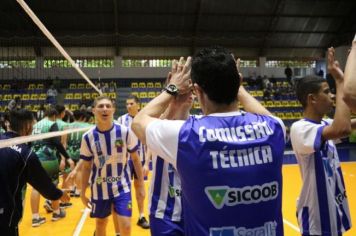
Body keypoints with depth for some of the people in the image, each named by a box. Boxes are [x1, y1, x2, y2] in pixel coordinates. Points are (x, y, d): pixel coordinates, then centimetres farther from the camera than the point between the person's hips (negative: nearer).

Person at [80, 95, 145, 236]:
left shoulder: (125, 132, -11)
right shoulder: (88, 137, -9)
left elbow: (135, 158, 0)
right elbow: (86, 167, 1)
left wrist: (141, 184, 0)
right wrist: (82, 192, 4)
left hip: (121, 187, -1)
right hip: (99, 189, 1)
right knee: (100, 225, 17)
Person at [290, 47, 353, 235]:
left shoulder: (325, 125, 4)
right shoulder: (300, 128, -25)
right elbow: (342, 129, -40)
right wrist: (340, 81, -31)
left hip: (334, 208, 9)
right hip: (316, 213, -9)